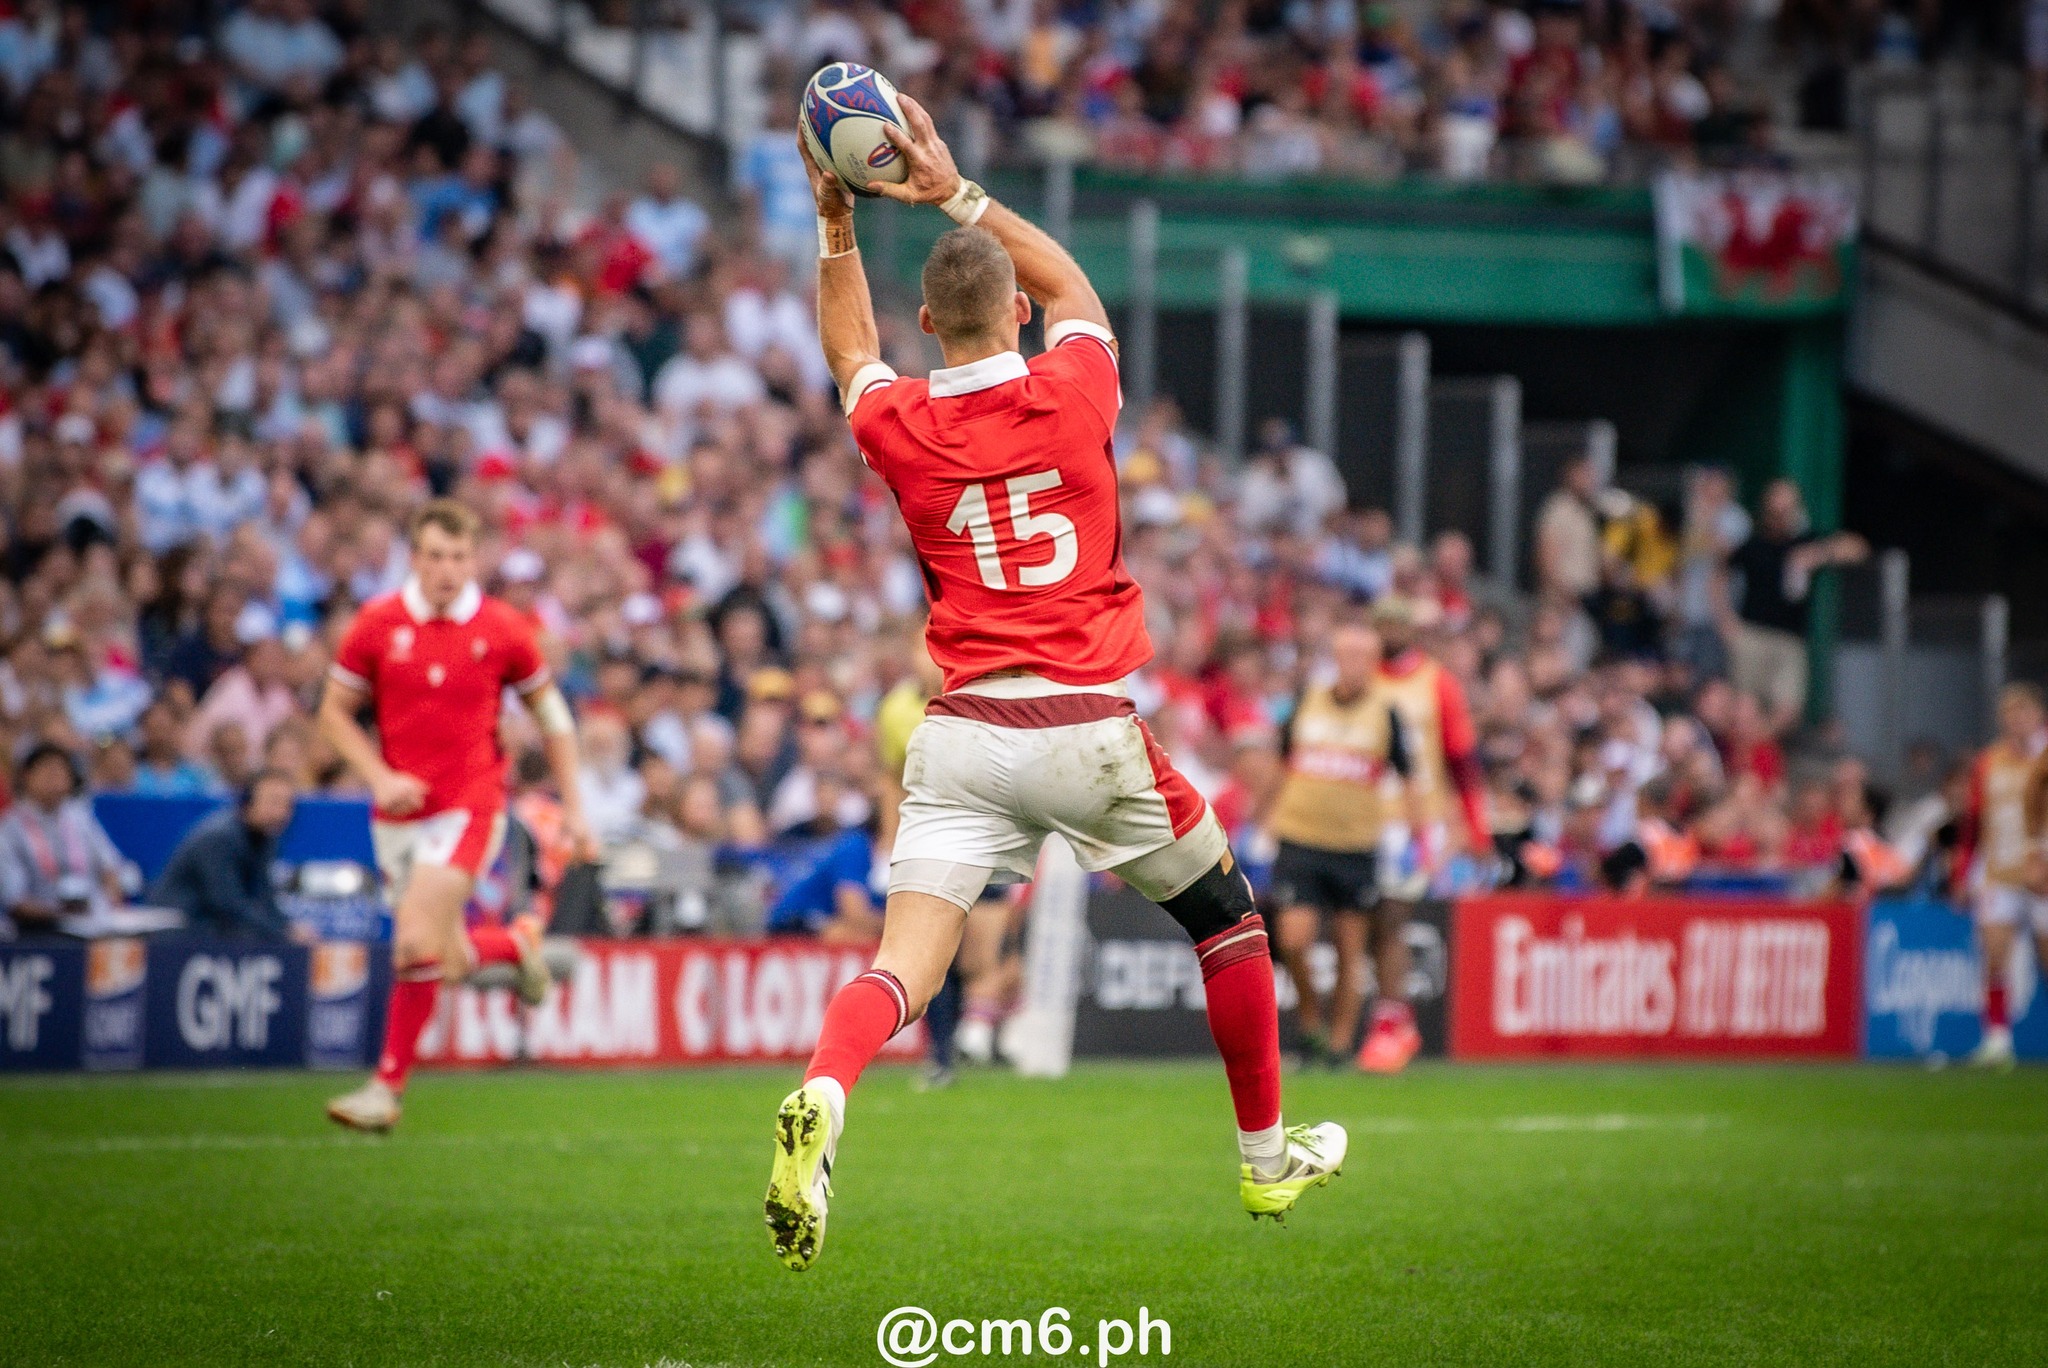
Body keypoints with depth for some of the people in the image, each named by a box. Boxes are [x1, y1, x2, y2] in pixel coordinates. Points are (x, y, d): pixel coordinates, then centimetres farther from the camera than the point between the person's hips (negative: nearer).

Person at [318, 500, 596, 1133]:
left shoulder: (502, 630, -3)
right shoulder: (376, 624, -2)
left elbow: (550, 711, 9)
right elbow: (334, 712, 6)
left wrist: (573, 806, 7)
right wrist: (380, 777, -10)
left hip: (468, 807, -3)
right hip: (400, 811, 3)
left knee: (417, 944, -18)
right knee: (448, 960, 6)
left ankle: (387, 1087, -7)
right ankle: (517, 943, 39)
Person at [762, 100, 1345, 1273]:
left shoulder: (897, 428, 3)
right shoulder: (1072, 393, -2)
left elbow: (853, 351, 28)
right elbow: (1074, 287, 20)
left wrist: (837, 226, 27)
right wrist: (960, 194, 21)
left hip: (963, 736, 1)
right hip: (1091, 728, -1)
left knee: (904, 966, -8)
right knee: (1227, 912, 21)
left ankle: (822, 1100, -40)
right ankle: (1268, 1157, 29)